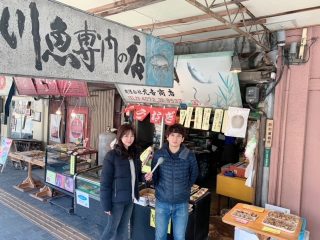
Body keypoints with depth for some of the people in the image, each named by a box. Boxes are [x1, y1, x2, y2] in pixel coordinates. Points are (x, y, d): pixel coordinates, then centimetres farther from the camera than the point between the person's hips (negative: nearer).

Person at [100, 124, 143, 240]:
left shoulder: (134, 154, 2)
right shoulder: (112, 155, -17)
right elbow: (105, 182, -15)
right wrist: (106, 204, -15)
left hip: (130, 199, 6)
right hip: (117, 199, -6)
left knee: (123, 228, 20)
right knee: (112, 228, 12)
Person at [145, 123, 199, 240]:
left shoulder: (190, 156, -11)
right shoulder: (158, 154, -10)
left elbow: (193, 175, 5)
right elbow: (155, 176, 0)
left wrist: (184, 189, 6)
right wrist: (150, 177, -21)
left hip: (181, 204, 0)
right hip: (162, 202, 1)